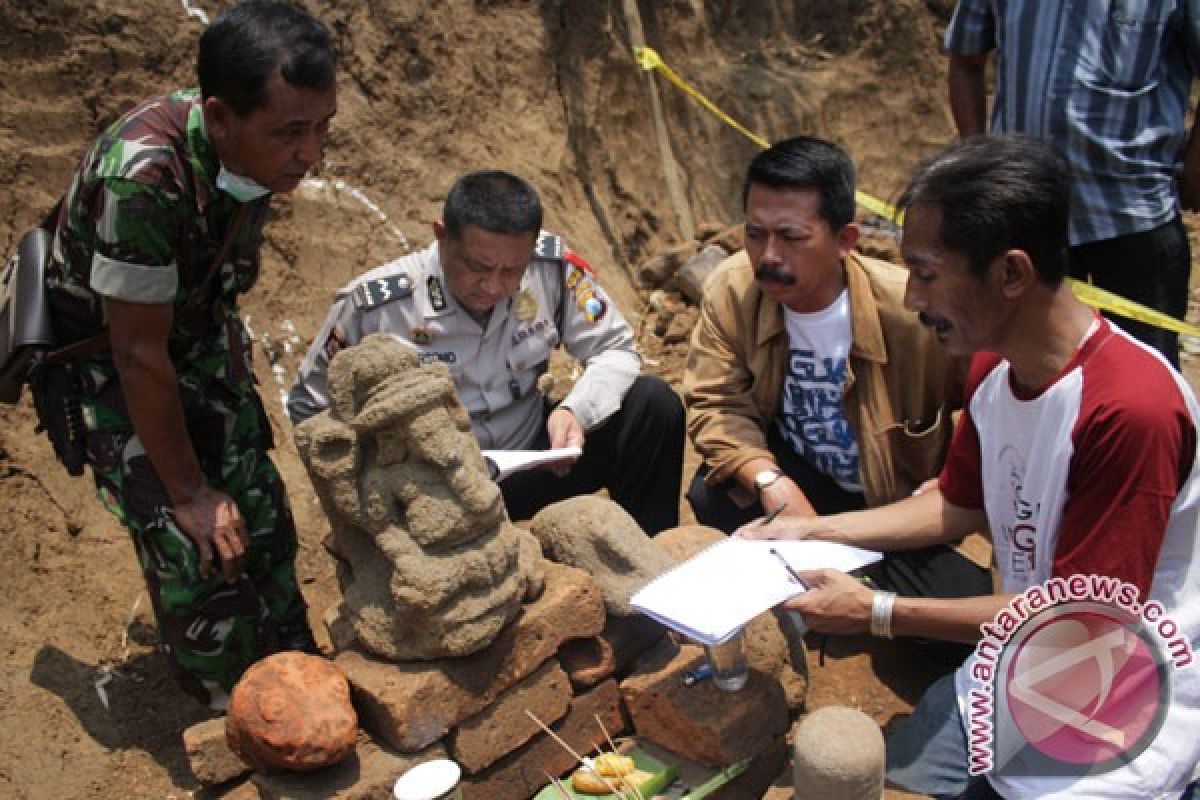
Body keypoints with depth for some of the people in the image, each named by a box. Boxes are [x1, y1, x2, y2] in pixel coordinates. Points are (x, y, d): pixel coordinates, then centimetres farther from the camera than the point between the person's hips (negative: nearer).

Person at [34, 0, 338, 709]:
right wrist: (189, 491, -18)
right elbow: (139, 352, -29)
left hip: (201, 337, 6)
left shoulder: (260, 148, -15)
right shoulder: (141, 176, -38)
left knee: (262, 520, 5)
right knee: (193, 549, -11)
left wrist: (237, 397, 13)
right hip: (103, 358, -6)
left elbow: (223, 287, 2)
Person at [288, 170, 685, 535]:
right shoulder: (371, 306, -17)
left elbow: (615, 350, -2)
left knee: (655, 404, -15)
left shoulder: (551, 265, -11)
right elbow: (309, 408, -5)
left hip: (533, 458, 4)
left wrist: (575, 411, -24)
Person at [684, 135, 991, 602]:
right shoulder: (731, 289, -18)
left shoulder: (911, 311, -29)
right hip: (801, 475, 2)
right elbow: (715, 403, -16)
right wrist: (770, 482, -31)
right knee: (713, 496, -26)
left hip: (908, 499, -2)